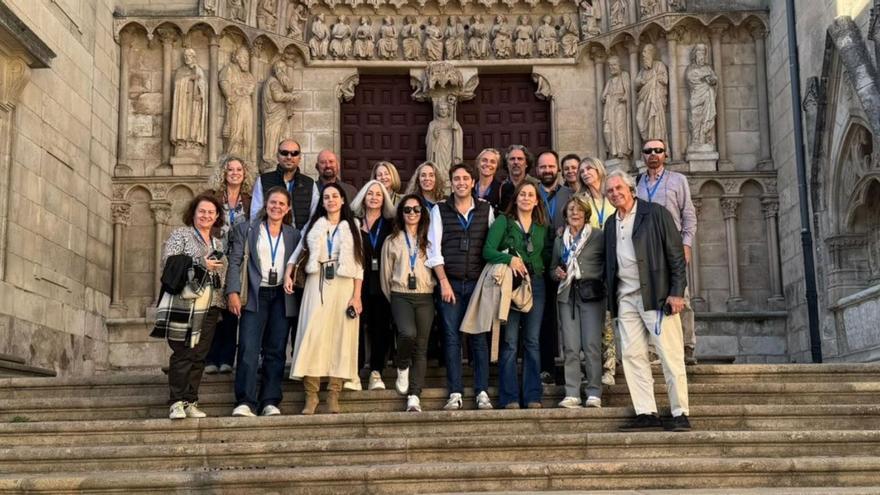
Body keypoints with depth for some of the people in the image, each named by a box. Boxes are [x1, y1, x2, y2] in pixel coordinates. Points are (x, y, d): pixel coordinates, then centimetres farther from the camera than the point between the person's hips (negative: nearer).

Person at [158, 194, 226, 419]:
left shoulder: (218, 243, 22)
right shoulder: (180, 234, 4)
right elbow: (168, 261, -10)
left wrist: (222, 300, 11)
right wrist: (201, 263, -13)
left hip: (210, 307, 6)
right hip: (185, 304, -6)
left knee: (199, 356, 4)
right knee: (183, 354, -8)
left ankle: (190, 402, 9)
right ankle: (177, 403, -4)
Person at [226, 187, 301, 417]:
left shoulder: (293, 235, 14)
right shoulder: (246, 229, 8)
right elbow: (235, 262, 2)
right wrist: (233, 292, -9)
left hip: (282, 297, 2)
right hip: (255, 296, -2)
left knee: (276, 350, 2)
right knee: (248, 349, -10)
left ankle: (270, 402, 6)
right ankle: (245, 402, -9)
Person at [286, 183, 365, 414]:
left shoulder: (351, 227, 10)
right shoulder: (313, 225, 14)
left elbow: (358, 264, 4)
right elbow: (298, 251, 11)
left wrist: (357, 295, -4)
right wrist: (288, 274, -6)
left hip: (344, 286, 0)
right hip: (317, 285, 0)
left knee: (340, 337, -2)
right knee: (313, 335, -8)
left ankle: (333, 396, 1)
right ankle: (311, 395, -5)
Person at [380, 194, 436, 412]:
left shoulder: (428, 240, 10)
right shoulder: (392, 241, 10)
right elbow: (386, 274, 11)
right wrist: (391, 299, 8)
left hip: (425, 297, 1)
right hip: (401, 296, -1)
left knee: (421, 346, -2)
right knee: (408, 333, -27)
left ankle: (414, 396, 0)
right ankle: (402, 368, 3)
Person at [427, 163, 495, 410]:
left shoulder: (486, 210, 9)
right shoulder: (439, 210, 6)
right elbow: (434, 249, 1)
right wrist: (444, 282, -6)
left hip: (478, 282, 1)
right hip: (450, 283, 0)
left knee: (479, 338, 0)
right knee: (452, 338, 0)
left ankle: (482, 393, 3)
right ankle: (455, 394, 4)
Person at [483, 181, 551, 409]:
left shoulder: (543, 227, 15)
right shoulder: (503, 222, 3)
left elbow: (548, 254, 18)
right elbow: (488, 250, -7)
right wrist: (509, 259, -21)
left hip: (535, 285, 3)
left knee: (532, 341, 5)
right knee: (509, 342, -4)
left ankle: (533, 396, 10)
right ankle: (509, 398, 1)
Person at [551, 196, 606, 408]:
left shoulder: (598, 236, 3)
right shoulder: (560, 240, 17)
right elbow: (553, 267, 25)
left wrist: (600, 281, -12)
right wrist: (557, 273, 4)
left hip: (591, 293, -4)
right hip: (567, 295, 4)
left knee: (592, 345, -7)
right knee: (570, 347, 0)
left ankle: (594, 393, -1)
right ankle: (572, 394, 3)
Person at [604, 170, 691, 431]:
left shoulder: (656, 214, -2)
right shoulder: (611, 223, 17)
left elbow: (676, 254, -5)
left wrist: (677, 292, -12)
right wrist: (611, 297, 10)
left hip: (656, 295, -6)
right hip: (625, 298, 6)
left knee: (670, 356, -4)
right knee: (632, 355, 2)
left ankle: (680, 414, 2)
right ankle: (646, 413, 7)